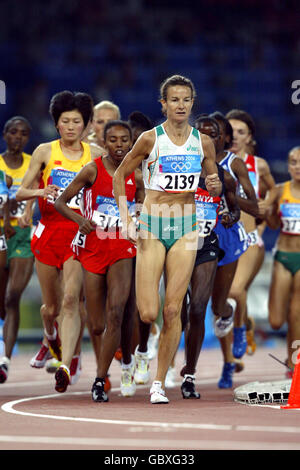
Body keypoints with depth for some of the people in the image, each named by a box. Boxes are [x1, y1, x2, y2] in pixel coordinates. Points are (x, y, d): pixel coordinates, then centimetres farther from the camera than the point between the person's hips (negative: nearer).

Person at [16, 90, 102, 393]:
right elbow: (20, 193, 3)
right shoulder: (45, 152, 3)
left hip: (80, 234, -1)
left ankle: (65, 366, -24)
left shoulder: (95, 155, 4)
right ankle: (51, 334, 47)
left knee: (71, 300, -18)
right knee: (52, 306, 11)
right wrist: (40, 192, -18)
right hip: (49, 232, 1)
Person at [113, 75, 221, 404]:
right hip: (152, 227, -2)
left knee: (173, 310, -3)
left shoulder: (203, 142, 3)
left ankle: (159, 383, 6)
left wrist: (214, 185, -9)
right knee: (148, 314, -10)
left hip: (186, 228, 2)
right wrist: (125, 219, -7)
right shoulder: (150, 139, -6)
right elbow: (120, 176, 3)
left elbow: (214, 184, 16)